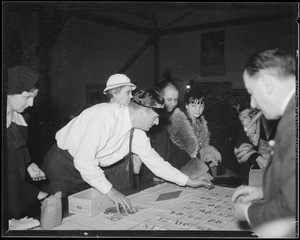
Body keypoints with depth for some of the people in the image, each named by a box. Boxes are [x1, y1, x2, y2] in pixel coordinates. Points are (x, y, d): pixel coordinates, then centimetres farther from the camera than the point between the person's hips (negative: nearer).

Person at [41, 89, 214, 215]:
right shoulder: (106, 115, -31)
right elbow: (83, 160, -33)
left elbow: (154, 161, 6)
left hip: (88, 171, 7)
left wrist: (189, 181, 6)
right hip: (63, 165, -6)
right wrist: (110, 191, -30)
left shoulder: (137, 133, -6)